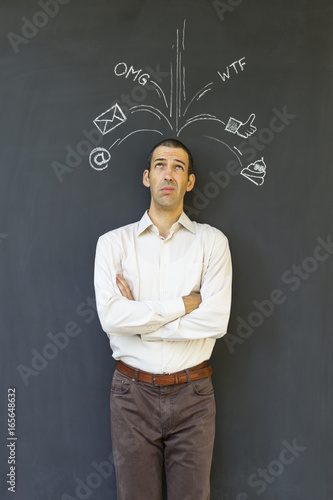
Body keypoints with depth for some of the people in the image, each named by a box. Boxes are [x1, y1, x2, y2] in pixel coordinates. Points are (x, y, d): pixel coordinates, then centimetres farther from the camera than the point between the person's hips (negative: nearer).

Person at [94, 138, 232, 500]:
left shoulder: (212, 241, 0)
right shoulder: (114, 242, 0)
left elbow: (216, 321, -12)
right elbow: (110, 317, -14)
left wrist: (138, 318, -11)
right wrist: (184, 303, -13)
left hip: (192, 393, 0)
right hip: (133, 392, 0)